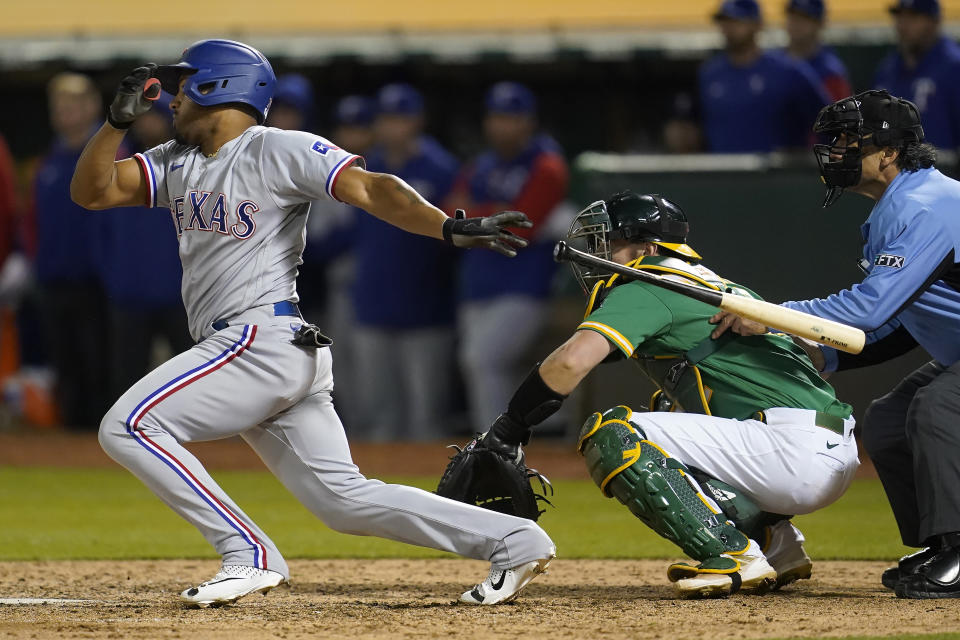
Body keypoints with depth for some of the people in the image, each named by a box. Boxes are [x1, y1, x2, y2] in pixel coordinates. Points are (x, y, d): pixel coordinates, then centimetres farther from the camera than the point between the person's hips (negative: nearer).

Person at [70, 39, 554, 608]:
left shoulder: (279, 150, -5)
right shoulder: (176, 162, 19)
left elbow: (370, 188, -16)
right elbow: (92, 192, 13)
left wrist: (451, 229, -31)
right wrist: (119, 120, -3)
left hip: (265, 341, -8)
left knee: (127, 427, -13)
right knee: (343, 499, 3)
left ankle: (249, 555, -15)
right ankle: (511, 541, 3)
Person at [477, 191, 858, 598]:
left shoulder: (646, 291, 0)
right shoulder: (717, 285, 27)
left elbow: (573, 361, -14)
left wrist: (508, 428, -5)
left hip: (794, 448, -9)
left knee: (610, 434, -11)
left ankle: (733, 556, -15)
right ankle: (775, 543, 15)